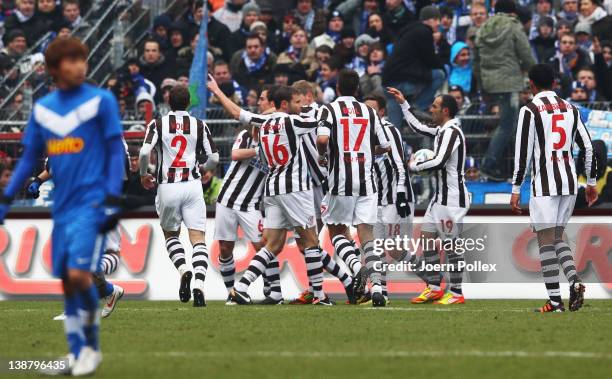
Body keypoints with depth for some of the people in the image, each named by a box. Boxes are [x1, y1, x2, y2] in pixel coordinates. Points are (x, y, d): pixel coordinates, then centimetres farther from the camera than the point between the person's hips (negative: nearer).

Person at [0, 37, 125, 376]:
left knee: (79, 275, -14)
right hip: (62, 207, 5)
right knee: (67, 282, 5)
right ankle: (77, 352, 12)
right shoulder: (42, 108, 10)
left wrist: (112, 200, -11)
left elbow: (116, 151, -4)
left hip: (91, 205, -5)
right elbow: (29, 157, 15)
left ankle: (92, 345, 3)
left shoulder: (101, 100, -3)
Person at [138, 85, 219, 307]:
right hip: (192, 187, 0)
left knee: (170, 235, 19)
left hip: (167, 188, 0)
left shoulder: (157, 124, 1)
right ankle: (199, 284, -21)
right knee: (198, 238, -1)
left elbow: (144, 152, -12)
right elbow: (213, 158, 4)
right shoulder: (199, 126, 4)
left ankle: (183, 270, -7)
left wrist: (143, 175, 7)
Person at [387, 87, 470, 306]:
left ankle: (456, 293, 0)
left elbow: (439, 162, -25)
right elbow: (418, 128, 29)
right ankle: (434, 288, 15)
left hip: (453, 197, -10)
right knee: (427, 237, 11)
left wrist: (414, 166, -10)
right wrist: (403, 104, 27)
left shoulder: (452, 132, -16)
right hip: (441, 195, 10)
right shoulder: (442, 131, 13)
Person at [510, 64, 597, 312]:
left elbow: (523, 153, -9)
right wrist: (591, 183, 22)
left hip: (544, 185, -6)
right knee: (558, 237, 17)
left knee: (546, 239, -2)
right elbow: (588, 148, 12)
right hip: (570, 183, 6)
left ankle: (555, 301, -6)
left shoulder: (530, 110, -5)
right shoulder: (570, 109, 11)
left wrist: (516, 190, -5)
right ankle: (574, 280, -7)